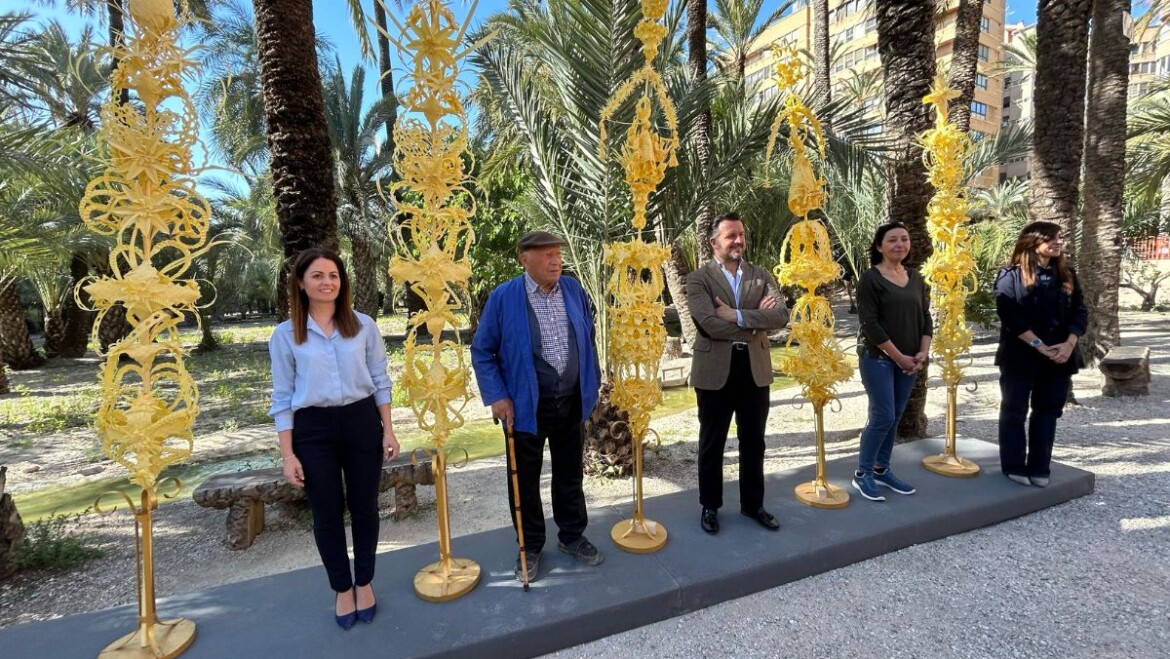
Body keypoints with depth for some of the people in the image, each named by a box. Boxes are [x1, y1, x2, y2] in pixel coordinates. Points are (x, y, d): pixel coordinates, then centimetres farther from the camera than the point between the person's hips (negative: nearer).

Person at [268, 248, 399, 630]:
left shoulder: (364, 326, 0)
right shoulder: (285, 335, -2)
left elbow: (380, 381, 5)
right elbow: (283, 397, 1)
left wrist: (388, 430, 1)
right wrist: (288, 454, -3)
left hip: (362, 423, 1)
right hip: (314, 430, 0)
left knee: (364, 506, 11)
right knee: (327, 513, 9)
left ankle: (364, 583, 33)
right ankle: (342, 589, 31)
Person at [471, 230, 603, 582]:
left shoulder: (574, 289, 0)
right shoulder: (503, 297, -12)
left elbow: (589, 337, 11)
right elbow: (482, 352, -6)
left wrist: (592, 381, 10)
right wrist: (496, 397, -13)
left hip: (572, 402, 4)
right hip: (525, 406, -3)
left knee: (570, 474, 18)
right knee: (525, 480, 12)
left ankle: (572, 536, 39)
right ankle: (530, 546, 33)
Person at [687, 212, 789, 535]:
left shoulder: (761, 275, 7)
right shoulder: (698, 279, -5)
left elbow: (781, 315, -10)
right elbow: (710, 324, -19)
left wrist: (737, 315, -19)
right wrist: (756, 319, -12)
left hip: (755, 369, 4)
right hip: (715, 371, -3)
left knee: (754, 442, 17)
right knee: (712, 444, 12)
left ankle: (752, 503, 36)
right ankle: (710, 506, 30)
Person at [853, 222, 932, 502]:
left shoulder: (916, 277, 11)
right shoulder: (870, 278, -9)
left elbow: (925, 317, 12)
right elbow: (870, 323, -14)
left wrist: (922, 353, -2)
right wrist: (899, 357, -14)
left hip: (910, 359, 6)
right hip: (878, 357, -6)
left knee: (895, 417, 10)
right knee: (883, 416, -8)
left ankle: (882, 470, 22)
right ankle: (862, 474, 7)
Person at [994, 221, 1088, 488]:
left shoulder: (1067, 275, 10)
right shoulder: (1011, 276, -7)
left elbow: (1080, 312, 6)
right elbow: (1010, 317, -14)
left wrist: (1069, 344, -10)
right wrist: (1040, 346, -18)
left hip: (1060, 356, 5)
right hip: (1021, 357, -5)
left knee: (1048, 411, 10)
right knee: (1014, 411, 3)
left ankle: (1039, 468, 20)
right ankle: (1013, 466, 15)